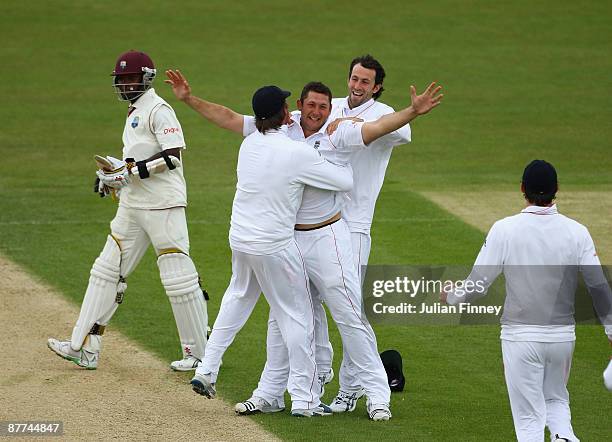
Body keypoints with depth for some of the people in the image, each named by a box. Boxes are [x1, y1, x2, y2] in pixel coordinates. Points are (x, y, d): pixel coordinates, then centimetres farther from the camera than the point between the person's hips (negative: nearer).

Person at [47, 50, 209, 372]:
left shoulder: (159, 110, -12)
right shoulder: (134, 112, 17)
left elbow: (172, 156, -21)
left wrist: (130, 171, -21)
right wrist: (115, 172, 11)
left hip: (163, 205, -10)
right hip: (132, 206, 10)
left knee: (178, 278, -6)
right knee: (107, 271, 8)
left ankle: (199, 352, 3)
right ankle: (84, 348, 10)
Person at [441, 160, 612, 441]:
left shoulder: (505, 230, -10)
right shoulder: (576, 232, -4)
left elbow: (477, 286, -8)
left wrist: (450, 297, 13)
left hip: (521, 336, -2)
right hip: (563, 334, 2)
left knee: (529, 414, 5)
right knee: (556, 399, 23)